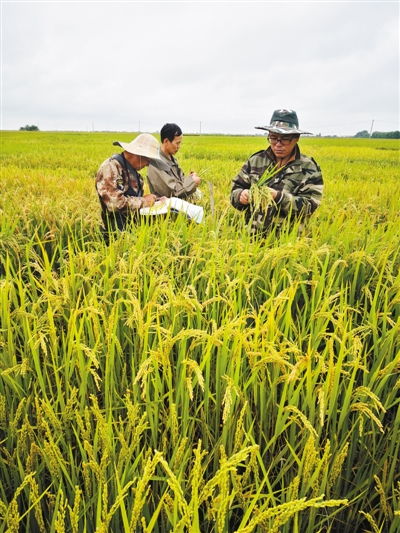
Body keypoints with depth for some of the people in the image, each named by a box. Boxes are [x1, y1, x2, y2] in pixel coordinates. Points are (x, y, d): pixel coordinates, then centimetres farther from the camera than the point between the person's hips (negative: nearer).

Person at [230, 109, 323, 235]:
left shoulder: (308, 168, 2)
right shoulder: (255, 160, 10)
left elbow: (309, 207, -6)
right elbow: (236, 189, 13)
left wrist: (279, 197, -20)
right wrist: (240, 196, -10)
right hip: (250, 233, 3)